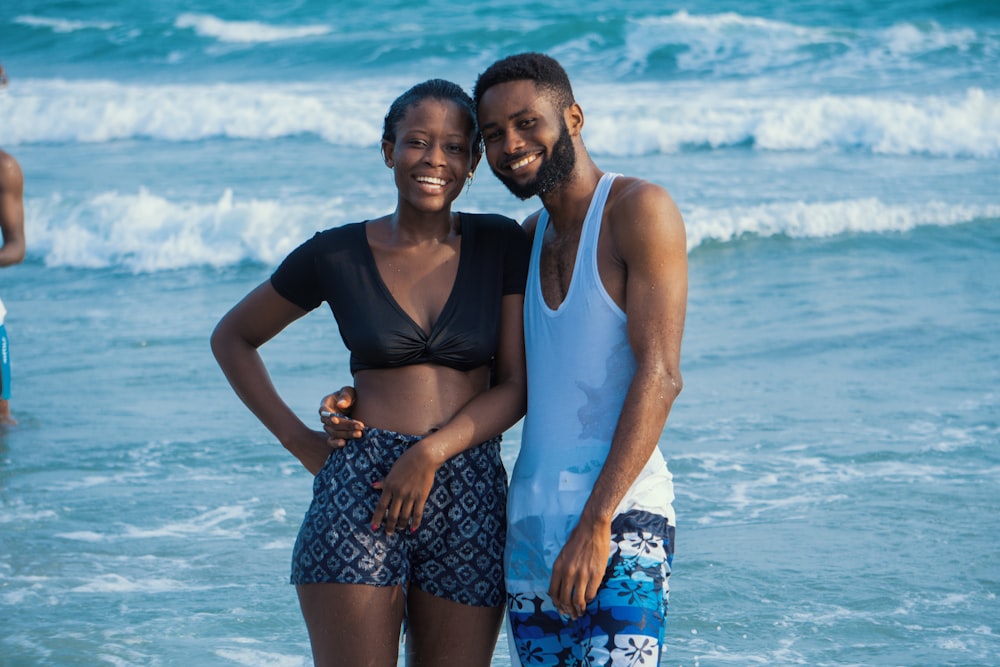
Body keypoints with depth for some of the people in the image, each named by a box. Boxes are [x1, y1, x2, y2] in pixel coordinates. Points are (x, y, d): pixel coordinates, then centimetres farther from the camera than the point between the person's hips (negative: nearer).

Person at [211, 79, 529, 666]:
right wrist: (298, 438, 7)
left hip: (471, 497, 1)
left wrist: (431, 451, -12)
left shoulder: (502, 246, 6)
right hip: (360, 488, -1)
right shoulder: (337, 255, 4)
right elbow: (232, 338, 17)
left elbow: (516, 387, 2)